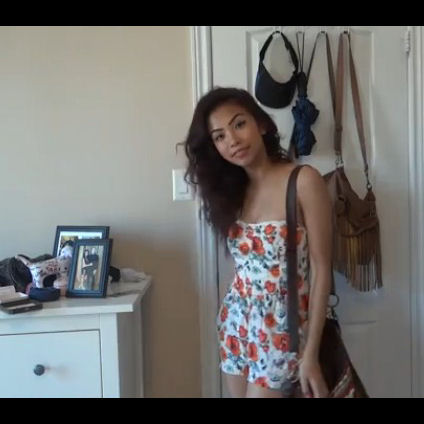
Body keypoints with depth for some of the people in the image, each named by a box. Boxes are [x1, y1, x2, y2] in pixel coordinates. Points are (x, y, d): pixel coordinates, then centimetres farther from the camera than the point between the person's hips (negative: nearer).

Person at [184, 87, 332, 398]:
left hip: (281, 325, -5)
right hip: (236, 320, 6)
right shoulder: (232, 189, 5)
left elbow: (321, 269, -14)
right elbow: (246, 263, 6)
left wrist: (311, 353, -15)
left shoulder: (304, 181, -14)